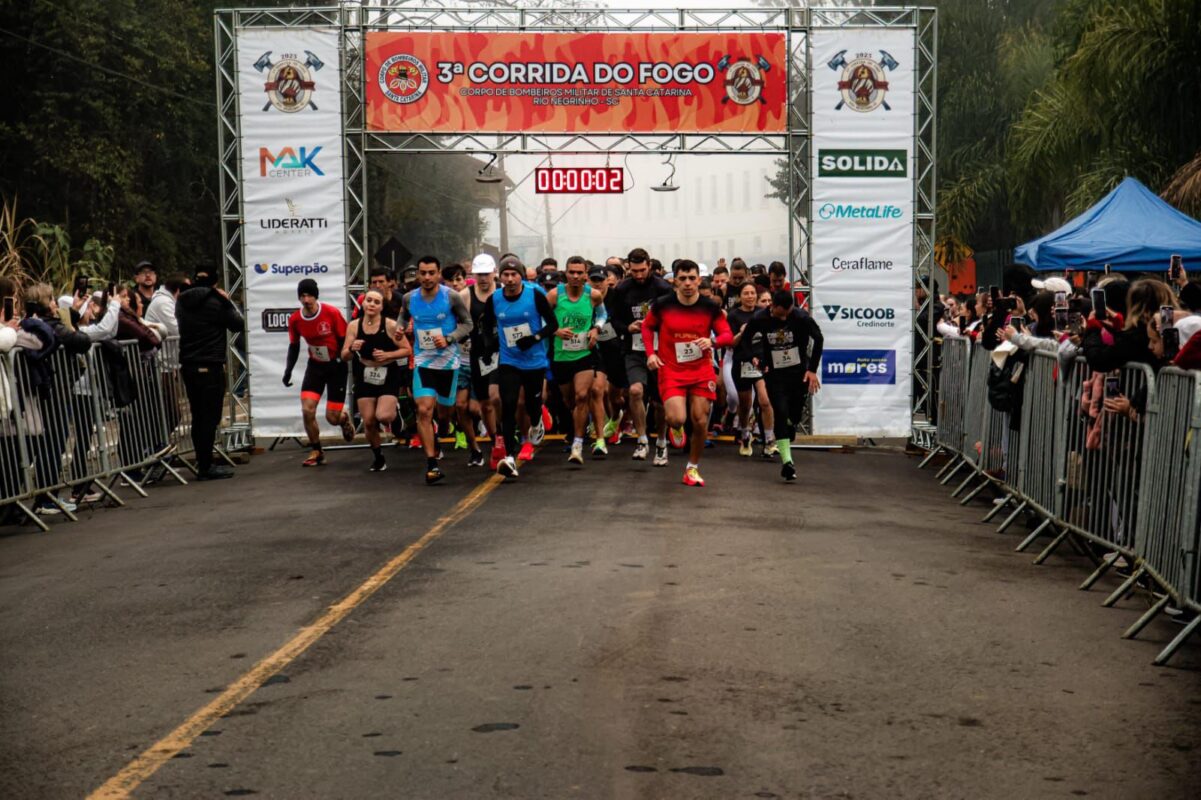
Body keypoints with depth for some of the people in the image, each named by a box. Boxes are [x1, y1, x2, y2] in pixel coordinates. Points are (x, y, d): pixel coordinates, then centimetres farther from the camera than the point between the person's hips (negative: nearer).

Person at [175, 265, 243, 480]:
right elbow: (238, 325, -3)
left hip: (188, 366, 7)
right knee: (210, 417, -4)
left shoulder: (182, 302, 7)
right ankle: (206, 467, -5)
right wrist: (227, 301, 8)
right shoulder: (216, 302, -10)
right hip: (210, 366, -7)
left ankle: (202, 463, 19)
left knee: (198, 417, 14)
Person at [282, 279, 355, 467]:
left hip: (336, 365, -3)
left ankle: (344, 418, 36)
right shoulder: (295, 319, -7)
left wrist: (343, 361, -22)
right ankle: (316, 452, 7)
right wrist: (288, 370, -1)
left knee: (332, 418, -4)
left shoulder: (332, 313, -19)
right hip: (315, 366, 3)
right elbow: (294, 346, 8)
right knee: (307, 410, -12)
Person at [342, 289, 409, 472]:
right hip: (365, 377, 3)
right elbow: (344, 356, 3)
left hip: (388, 376, -3)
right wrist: (352, 349, -19)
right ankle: (378, 457, 24)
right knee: (368, 421, 2)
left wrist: (387, 355, -20)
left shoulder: (390, 325, -10)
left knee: (383, 416, -21)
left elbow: (407, 350, -5)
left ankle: (396, 417, 17)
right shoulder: (354, 326, -2)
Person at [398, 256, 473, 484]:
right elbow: (403, 319, 20)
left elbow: (467, 324, -2)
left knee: (444, 412, 12)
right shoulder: (409, 298, -1)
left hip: (448, 360, -1)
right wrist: (404, 328, -3)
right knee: (424, 410, -15)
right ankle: (432, 464, -12)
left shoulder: (452, 297, -10)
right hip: (422, 361, 1)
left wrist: (448, 339, -18)